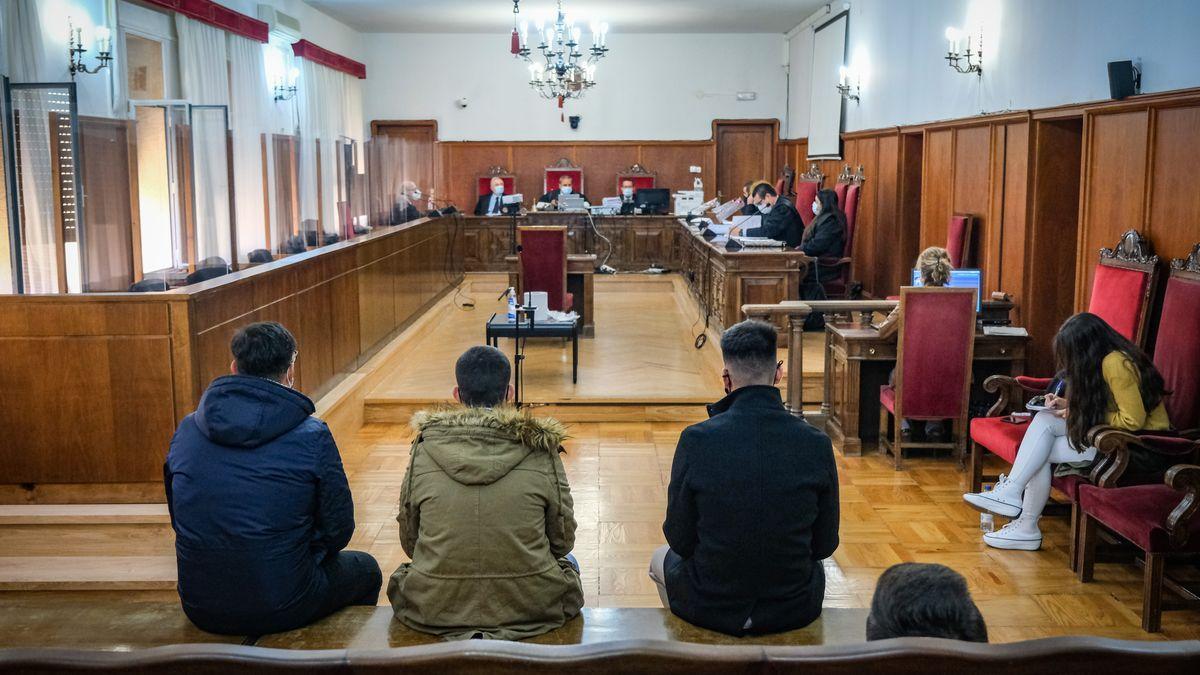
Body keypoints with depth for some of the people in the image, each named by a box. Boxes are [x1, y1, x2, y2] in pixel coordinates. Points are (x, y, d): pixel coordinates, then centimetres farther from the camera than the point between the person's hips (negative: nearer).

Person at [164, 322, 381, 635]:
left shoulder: (186, 430, -1)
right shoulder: (312, 436, -14)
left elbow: (179, 518, 10)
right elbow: (338, 530, -7)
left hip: (200, 609, 5)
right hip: (281, 609, -5)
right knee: (365, 569, 27)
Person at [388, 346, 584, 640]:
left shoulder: (423, 453, -6)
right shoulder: (541, 453, -9)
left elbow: (409, 542, 4)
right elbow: (562, 541, 1)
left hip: (435, 607, 1)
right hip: (530, 604, -1)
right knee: (568, 563, 32)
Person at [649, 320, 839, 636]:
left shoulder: (696, 440, -19)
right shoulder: (817, 444, -14)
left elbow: (680, 540, -8)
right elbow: (825, 544, -3)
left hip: (709, 607, -1)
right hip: (795, 610, 2)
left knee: (661, 559, 33)